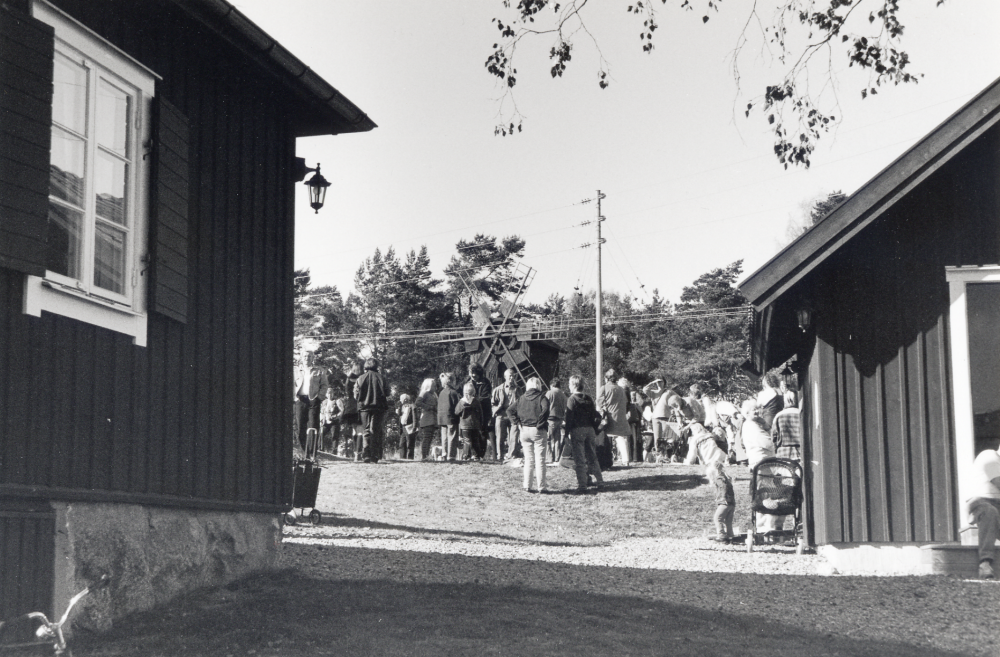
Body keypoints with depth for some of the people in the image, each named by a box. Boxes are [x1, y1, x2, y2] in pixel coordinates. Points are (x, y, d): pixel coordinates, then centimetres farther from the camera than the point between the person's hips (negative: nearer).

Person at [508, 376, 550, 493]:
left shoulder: (521, 398, 8)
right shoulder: (541, 397, -5)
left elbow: (509, 410, 3)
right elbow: (545, 409, -24)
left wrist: (517, 422, 2)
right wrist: (540, 423, -15)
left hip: (524, 431, 4)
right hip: (538, 431, -4)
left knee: (528, 459, 12)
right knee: (540, 460, 1)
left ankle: (527, 485, 11)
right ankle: (541, 486, 1)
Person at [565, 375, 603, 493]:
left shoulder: (571, 399, -7)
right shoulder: (588, 399, 11)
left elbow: (569, 418, -13)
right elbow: (596, 416, 11)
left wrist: (567, 434, -10)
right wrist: (594, 431, 17)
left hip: (577, 430, -6)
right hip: (589, 429, 6)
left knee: (579, 459, -3)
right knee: (591, 456, 18)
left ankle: (582, 485, -5)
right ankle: (599, 480, 25)